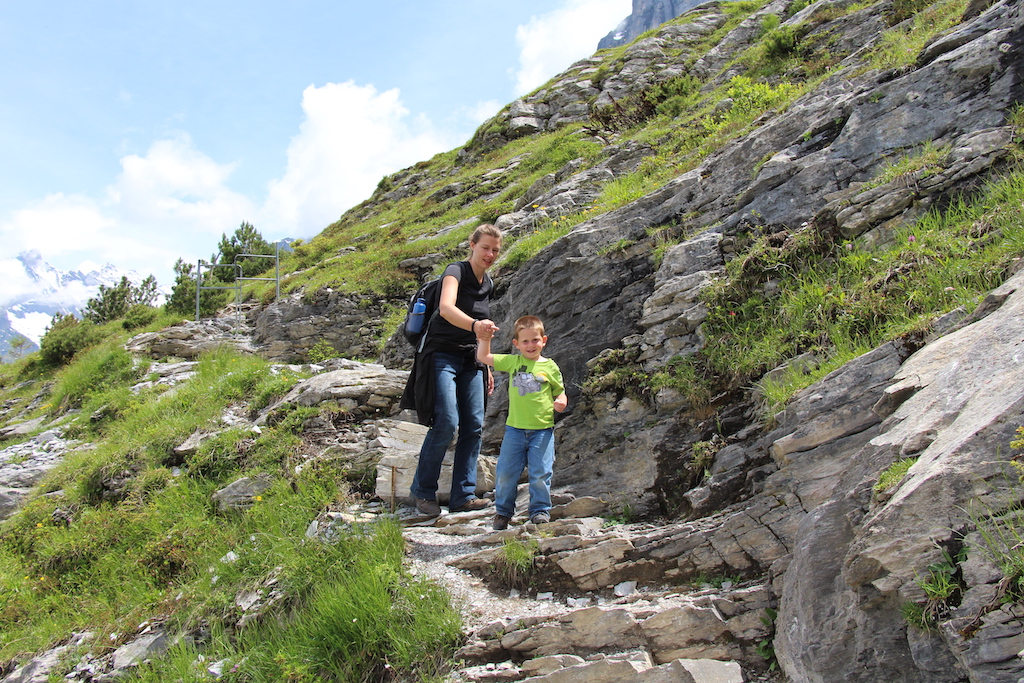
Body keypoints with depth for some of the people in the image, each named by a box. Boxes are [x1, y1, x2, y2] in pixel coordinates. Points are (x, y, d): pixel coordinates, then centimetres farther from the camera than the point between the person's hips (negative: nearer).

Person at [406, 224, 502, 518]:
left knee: (474, 426, -1)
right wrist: (474, 324, -51)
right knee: (446, 423, -16)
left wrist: (486, 367, 20)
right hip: (443, 355, -7)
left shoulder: (487, 283, 13)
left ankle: (463, 496, 6)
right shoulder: (456, 272, -12)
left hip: (470, 360, 7)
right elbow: (446, 308, -33)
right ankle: (422, 491, 1)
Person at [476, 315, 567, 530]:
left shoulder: (550, 367, 3)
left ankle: (540, 510, 15)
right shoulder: (512, 361, 6)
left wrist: (561, 402, -9)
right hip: (515, 428, 2)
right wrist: (484, 339, -2)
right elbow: (483, 357, 12)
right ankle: (503, 511, 22)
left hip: (542, 430, -1)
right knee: (505, 472, 4)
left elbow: (560, 391, 12)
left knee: (540, 473, -2)